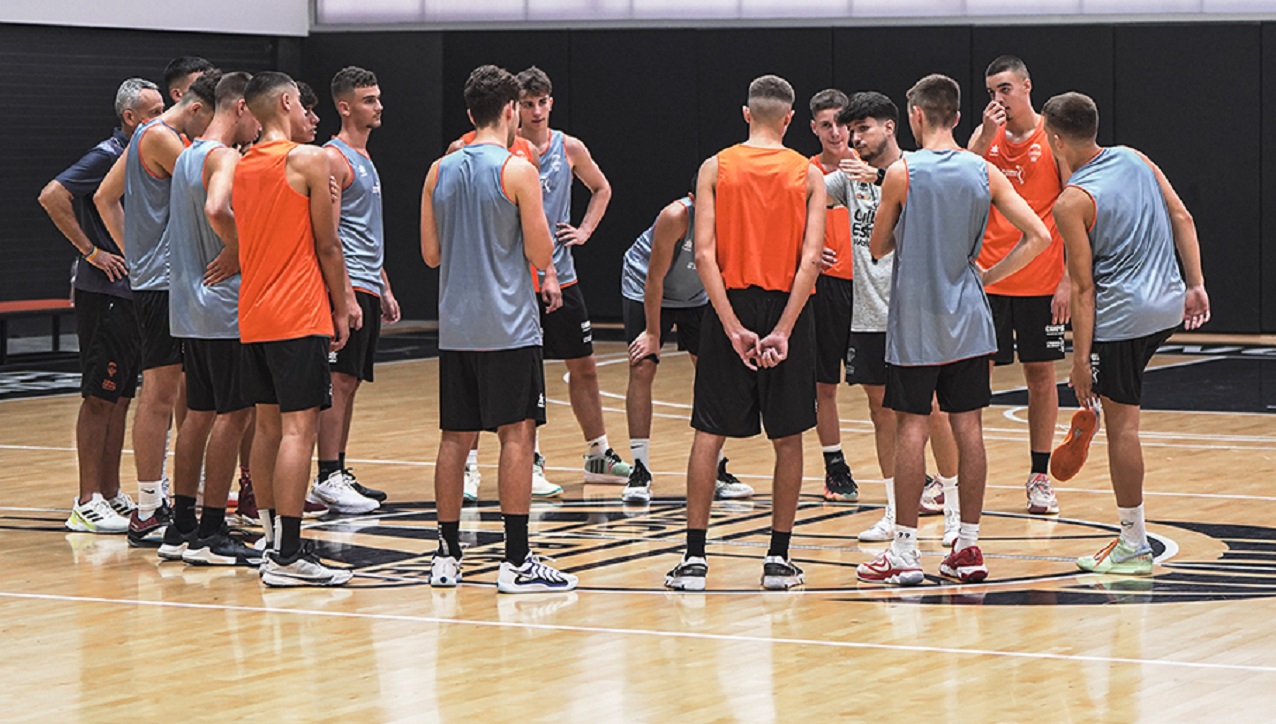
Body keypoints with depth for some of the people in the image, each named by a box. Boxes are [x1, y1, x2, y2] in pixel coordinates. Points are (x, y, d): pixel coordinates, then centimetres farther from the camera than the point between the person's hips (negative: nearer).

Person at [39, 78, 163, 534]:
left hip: (133, 292, 8)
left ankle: (111, 494, 18)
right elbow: (52, 196, -23)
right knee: (99, 397, -6)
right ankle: (87, 504, -3)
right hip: (103, 294, -8)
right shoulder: (108, 155, -13)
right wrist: (91, 251, -18)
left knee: (120, 396, 12)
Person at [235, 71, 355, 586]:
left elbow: (230, 231, 16)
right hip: (300, 317, -7)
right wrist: (340, 309, 1)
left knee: (268, 426, 14)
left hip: (253, 317, 8)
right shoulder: (308, 160, -9)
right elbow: (327, 245, -8)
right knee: (298, 429, -8)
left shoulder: (240, 166, 11)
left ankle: (272, 541, 18)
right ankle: (286, 556, -11)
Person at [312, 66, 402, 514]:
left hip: (368, 288, 9)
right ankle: (328, 478, -9)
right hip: (347, 285, -9)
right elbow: (327, 233, -17)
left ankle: (339, 474, 14)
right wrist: (346, 296, -22)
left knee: (350, 384, 10)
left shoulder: (364, 158, 19)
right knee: (339, 383, -9)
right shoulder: (334, 157, -11)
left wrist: (384, 289, 22)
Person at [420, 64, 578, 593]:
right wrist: (539, 225, 9)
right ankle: (516, 562, -5)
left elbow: (431, 255, 11)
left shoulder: (440, 171, 7)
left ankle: (447, 555, 13)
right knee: (517, 434, -3)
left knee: (456, 438, 10)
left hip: (455, 327, 6)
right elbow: (541, 255, -10)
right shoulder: (518, 171, -10)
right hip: (508, 329, -6)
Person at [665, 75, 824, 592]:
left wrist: (733, 327, -11)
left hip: (731, 304, 0)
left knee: (709, 433, 6)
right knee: (788, 438, 9)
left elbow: (704, 253, -9)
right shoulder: (808, 175, 0)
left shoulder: (715, 169, 0)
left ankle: (694, 557, 3)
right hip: (786, 309, 0)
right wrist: (783, 331, -13)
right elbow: (810, 259, -11)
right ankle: (779, 558, 10)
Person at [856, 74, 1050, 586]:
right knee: (968, 429, 7)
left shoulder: (901, 174, -11)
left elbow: (878, 247, 0)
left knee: (911, 428, 0)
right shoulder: (984, 173, -1)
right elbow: (1039, 237, -4)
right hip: (967, 321, 3)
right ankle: (968, 548, 10)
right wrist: (990, 275, 6)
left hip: (914, 320, -3)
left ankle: (905, 552, 1)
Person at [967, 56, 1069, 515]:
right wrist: (985, 137, -15)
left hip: (1041, 281, -2)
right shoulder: (984, 136, 6)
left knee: (1041, 373, 5)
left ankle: (1039, 477, 15)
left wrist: (1069, 279, -9)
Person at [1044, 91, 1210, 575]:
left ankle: (1133, 546, 4)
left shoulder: (1072, 202, -12)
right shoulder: (1134, 159, 7)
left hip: (1122, 317, -7)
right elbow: (1182, 218, 7)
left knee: (1121, 425, 0)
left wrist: (1081, 359, -8)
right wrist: (1195, 286, 12)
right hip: (1169, 307, 7)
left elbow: (1083, 288, -12)